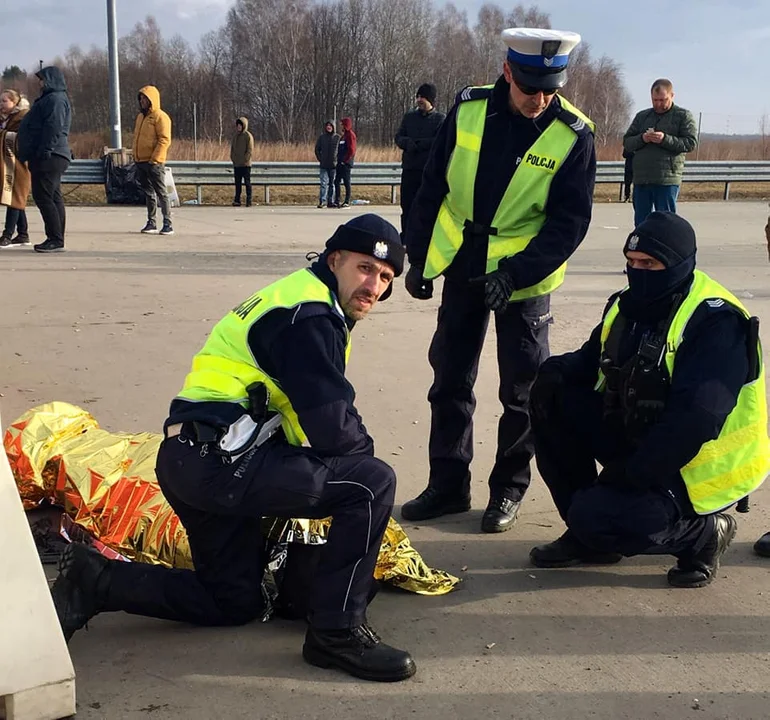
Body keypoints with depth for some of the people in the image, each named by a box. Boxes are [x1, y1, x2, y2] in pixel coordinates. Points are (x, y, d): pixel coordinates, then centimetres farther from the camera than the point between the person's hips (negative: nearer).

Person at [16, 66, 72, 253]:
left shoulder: (55, 99, -10)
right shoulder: (50, 99, 24)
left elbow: (54, 128, -21)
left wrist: (45, 151, -25)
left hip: (49, 158, -11)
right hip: (52, 158, 11)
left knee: (43, 196, -12)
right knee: (54, 198, 10)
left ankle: (55, 239, -13)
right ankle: (57, 239, 13)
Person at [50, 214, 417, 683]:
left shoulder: (300, 298, 19)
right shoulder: (308, 316, -13)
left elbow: (318, 411, 24)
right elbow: (334, 429, -17)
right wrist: (364, 451, 3)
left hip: (193, 461, 11)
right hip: (221, 461, -11)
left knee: (234, 604, 23)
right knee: (373, 482, -14)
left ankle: (94, 582, 17)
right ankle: (337, 631, -8)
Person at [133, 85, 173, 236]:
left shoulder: (160, 117, -9)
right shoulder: (140, 116, 17)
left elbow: (164, 140, -15)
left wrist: (154, 159, -20)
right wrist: (135, 156, 16)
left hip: (154, 163, -8)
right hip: (140, 162, 8)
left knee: (161, 193, -6)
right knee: (148, 193, 12)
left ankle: (167, 225, -6)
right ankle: (151, 223, 18)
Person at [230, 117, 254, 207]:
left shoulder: (248, 136, -5)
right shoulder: (235, 136, 15)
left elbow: (250, 150, -10)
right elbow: (232, 148, 20)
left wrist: (244, 160, -14)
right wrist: (232, 158, 6)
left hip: (245, 164, -6)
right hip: (236, 164, 6)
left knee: (247, 183, -3)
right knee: (237, 183, 7)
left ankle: (249, 201, 0)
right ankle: (237, 200, 10)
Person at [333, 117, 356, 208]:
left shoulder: (350, 135, -8)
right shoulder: (344, 135, 19)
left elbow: (351, 150, -16)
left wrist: (345, 160, -16)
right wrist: (338, 159, 12)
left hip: (346, 163, -9)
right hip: (340, 163, 9)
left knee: (346, 182, -4)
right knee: (336, 181, 7)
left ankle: (347, 202, 1)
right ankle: (336, 201, 11)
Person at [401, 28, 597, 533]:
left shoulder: (573, 136, -13)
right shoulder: (468, 110, -5)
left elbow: (569, 221, -13)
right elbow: (433, 187, 3)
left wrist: (516, 274, -23)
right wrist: (419, 258, 4)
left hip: (525, 282, -3)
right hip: (461, 269, 3)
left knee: (523, 391, 5)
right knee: (449, 381, 10)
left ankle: (509, 489, 22)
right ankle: (448, 485, 23)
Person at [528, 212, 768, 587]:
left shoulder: (715, 321, -22)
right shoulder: (630, 305, 3)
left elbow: (694, 419, -29)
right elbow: (591, 362, 13)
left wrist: (633, 474, -26)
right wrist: (558, 369, -11)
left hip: (696, 469, -8)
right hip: (637, 439, 8)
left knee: (595, 518, -25)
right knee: (554, 399, -7)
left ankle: (704, 531, 2)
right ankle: (587, 534, 2)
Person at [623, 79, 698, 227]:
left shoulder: (684, 116, 6)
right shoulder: (642, 116, 18)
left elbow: (691, 143, -5)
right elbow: (626, 143, 13)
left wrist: (665, 139, -17)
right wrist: (642, 139, -8)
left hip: (667, 181, -4)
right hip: (640, 180, 5)